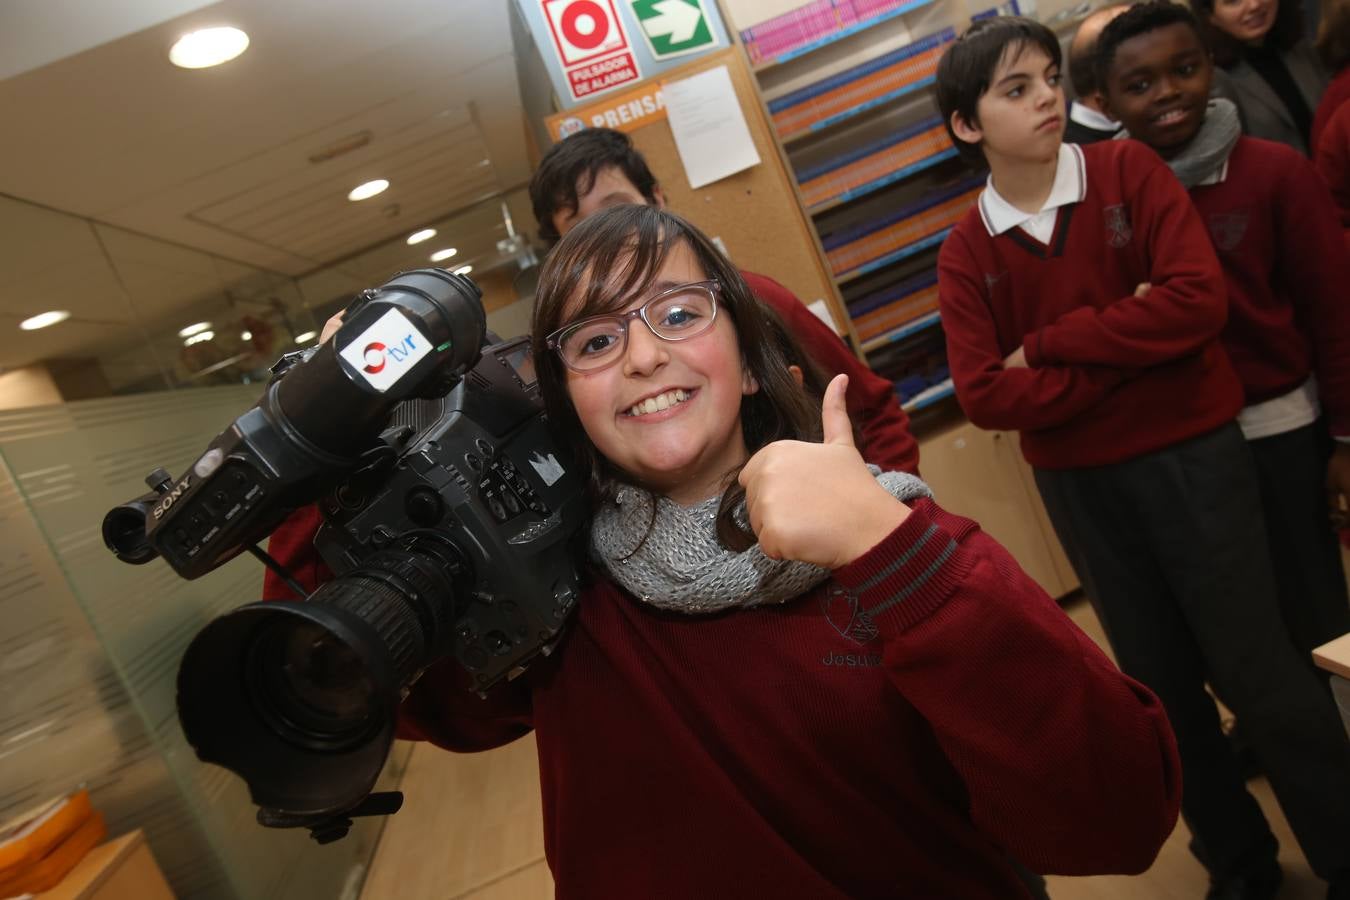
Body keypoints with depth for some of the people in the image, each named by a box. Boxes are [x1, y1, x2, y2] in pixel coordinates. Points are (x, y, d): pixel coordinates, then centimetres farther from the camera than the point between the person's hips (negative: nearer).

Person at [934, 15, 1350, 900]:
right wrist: (1131, 343, -17)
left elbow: (1198, 297, -18)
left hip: (1194, 457, -2)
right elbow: (985, 396, -13)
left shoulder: (1129, 170, -5)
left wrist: (1049, 343, -16)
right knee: (1159, 681, 16)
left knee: (1255, 667, 6)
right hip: (1078, 486, 3)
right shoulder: (965, 254, -3)